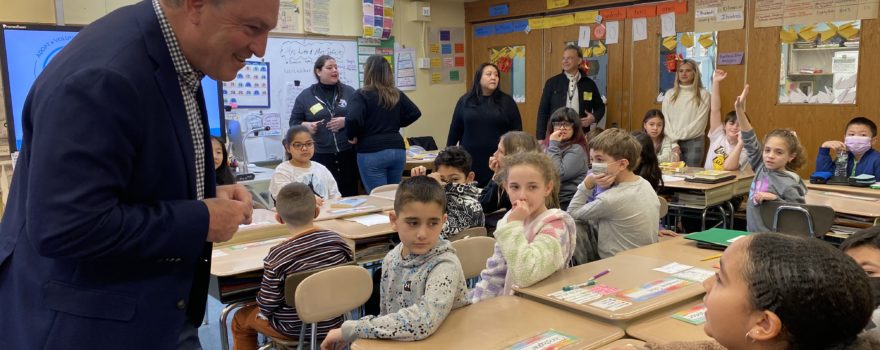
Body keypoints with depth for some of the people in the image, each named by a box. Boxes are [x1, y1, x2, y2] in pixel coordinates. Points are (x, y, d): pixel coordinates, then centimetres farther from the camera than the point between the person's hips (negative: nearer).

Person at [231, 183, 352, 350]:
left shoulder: (278, 256, -25)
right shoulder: (338, 241, -12)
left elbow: (267, 306, -17)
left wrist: (263, 309, 5)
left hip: (294, 328, -5)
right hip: (334, 322, 5)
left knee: (240, 318, 24)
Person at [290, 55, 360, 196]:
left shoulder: (349, 92, 9)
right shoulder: (305, 96, 6)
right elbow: (294, 122, 10)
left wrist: (346, 121, -10)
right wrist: (306, 125, -10)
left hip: (347, 153, 1)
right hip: (319, 156, -1)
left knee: (349, 194, 5)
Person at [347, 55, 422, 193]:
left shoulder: (363, 94, -8)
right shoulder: (397, 94, 8)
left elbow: (353, 119, -21)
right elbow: (415, 113, 11)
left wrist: (353, 136, -3)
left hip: (372, 153, -6)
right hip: (397, 150, 6)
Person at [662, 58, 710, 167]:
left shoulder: (703, 94, 2)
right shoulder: (669, 94, 10)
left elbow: (700, 122, -5)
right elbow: (665, 119, 4)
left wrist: (679, 136, -9)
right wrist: (673, 139, -8)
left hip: (693, 142, -2)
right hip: (672, 142, 2)